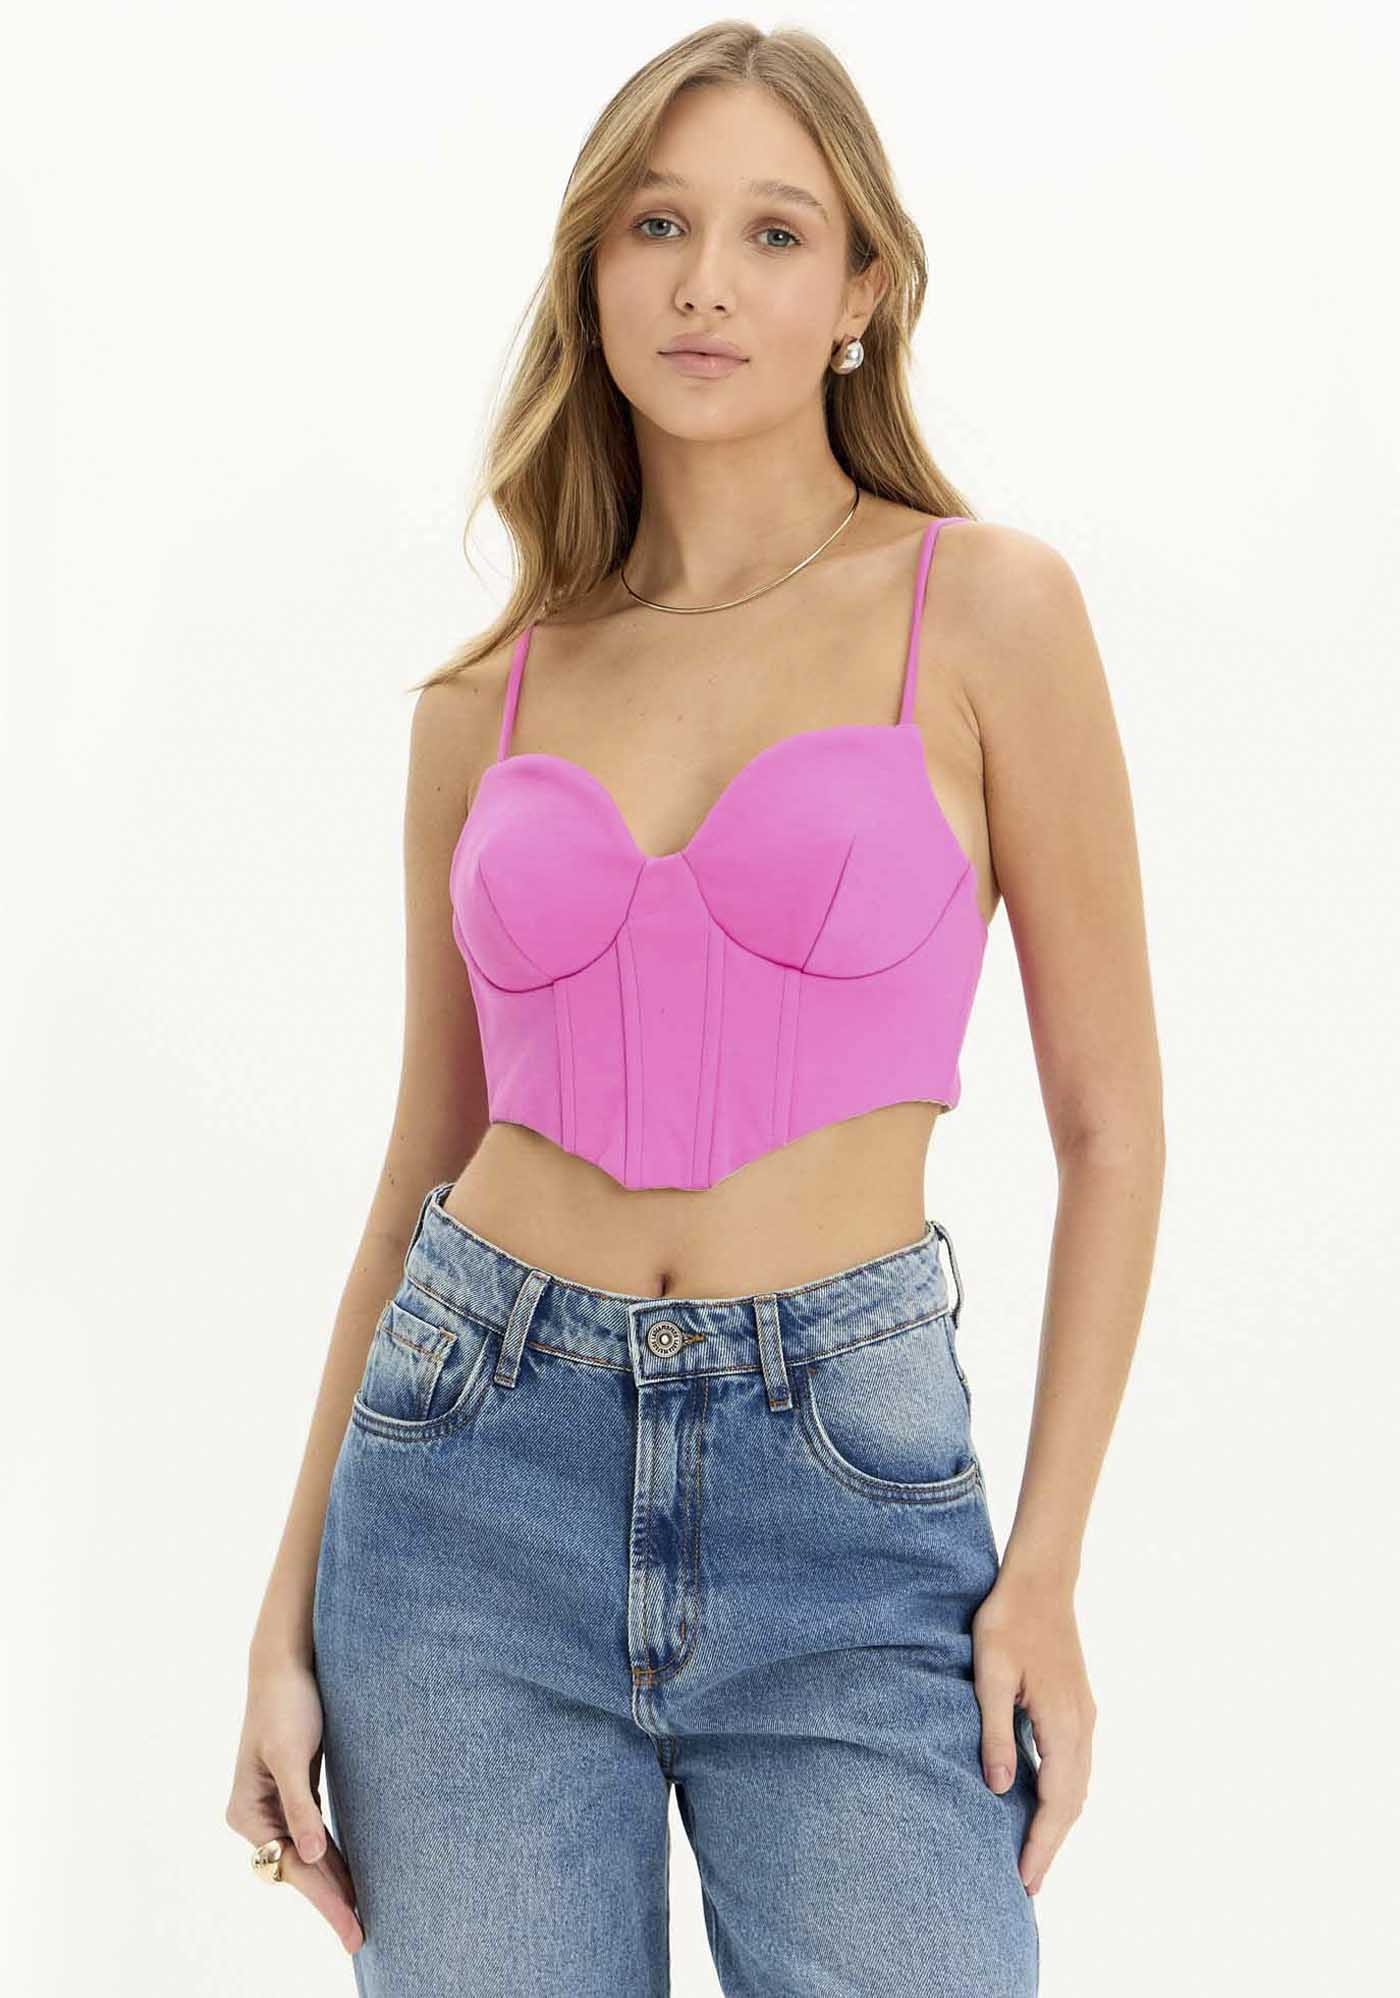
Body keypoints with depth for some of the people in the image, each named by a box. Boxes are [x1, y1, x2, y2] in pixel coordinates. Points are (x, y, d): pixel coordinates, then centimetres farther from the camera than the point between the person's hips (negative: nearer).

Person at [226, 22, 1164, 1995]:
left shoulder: (983, 607, -1)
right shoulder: (487, 702, 8)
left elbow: (1111, 1124, 1)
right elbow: (425, 1163, 12)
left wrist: (1045, 1566, -6)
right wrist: (291, 1611, 8)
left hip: (848, 1486, -2)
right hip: (480, 1471, 2)